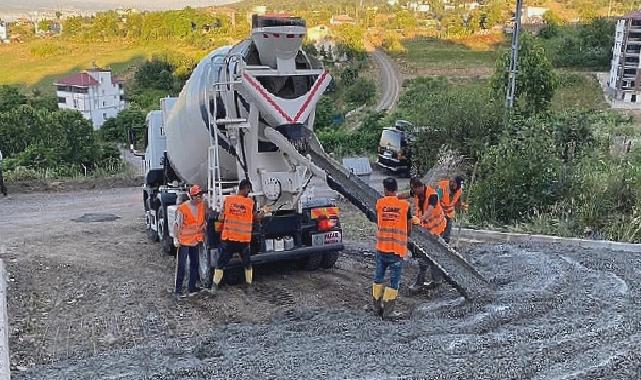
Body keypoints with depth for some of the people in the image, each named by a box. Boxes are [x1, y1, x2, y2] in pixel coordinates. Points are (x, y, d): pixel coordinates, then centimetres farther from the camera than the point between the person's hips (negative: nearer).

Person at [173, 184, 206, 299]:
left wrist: (203, 234, 9)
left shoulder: (203, 205, -1)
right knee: (181, 266, -3)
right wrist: (176, 239, -17)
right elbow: (177, 224, -13)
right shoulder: (182, 208, -18)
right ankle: (178, 290, 2)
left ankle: (192, 287, 25)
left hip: (196, 240, 6)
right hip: (184, 241, -6)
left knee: (194, 264, 14)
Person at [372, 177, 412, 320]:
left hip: (381, 248, 2)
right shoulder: (405, 205, -4)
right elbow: (409, 229, 4)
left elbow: (378, 225, 8)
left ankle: (377, 308, 25)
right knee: (394, 282, 6)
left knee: (378, 278, 17)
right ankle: (387, 312, 5)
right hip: (397, 249, -2)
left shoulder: (379, 204, -2)